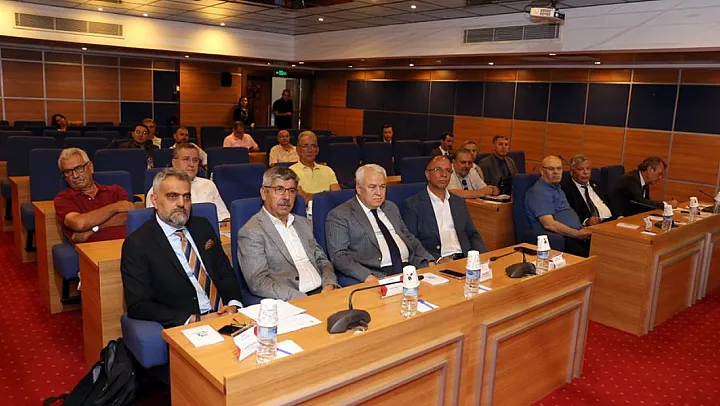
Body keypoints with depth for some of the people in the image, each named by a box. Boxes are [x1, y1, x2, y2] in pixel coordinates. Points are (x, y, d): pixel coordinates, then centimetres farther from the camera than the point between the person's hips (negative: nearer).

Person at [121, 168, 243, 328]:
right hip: (182, 329, -5)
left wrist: (233, 305, -5)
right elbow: (137, 306, -8)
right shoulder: (137, 244, -3)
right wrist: (195, 320, -17)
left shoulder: (203, 226, 13)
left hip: (223, 316, 5)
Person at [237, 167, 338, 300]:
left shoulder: (304, 224, 19)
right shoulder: (251, 231, -3)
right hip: (290, 304, -6)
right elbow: (257, 282, -12)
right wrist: (302, 299, -20)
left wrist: (329, 285, -1)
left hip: (321, 293, 6)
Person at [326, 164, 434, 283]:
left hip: (408, 269, 6)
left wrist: (429, 263, 7)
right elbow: (339, 256, -7)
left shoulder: (391, 208, 22)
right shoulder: (339, 215, 0)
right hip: (377, 276, -6)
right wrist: (367, 277, -23)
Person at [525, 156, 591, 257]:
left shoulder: (557, 188, 25)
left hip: (575, 235, 9)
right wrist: (577, 234, -15)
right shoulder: (538, 192, -7)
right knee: (586, 256, -33)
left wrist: (582, 231, 8)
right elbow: (549, 224, -17)